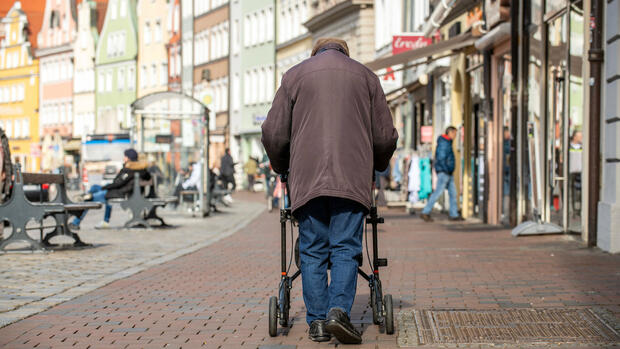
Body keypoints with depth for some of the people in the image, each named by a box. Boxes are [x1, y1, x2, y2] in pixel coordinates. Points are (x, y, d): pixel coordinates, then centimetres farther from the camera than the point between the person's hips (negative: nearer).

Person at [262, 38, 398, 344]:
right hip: (352, 179, 0)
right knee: (345, 248, 0)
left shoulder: (295, 75, 13)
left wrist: (281, 168, 24)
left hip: (307, 179, 0)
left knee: (312, 252, 5)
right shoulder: (365, 75, 15)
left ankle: (317, 321, 2)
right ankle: (339, 311, -17)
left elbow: (273, 133, 7)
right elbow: (385, 135, 13)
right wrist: (376, 167, 31)